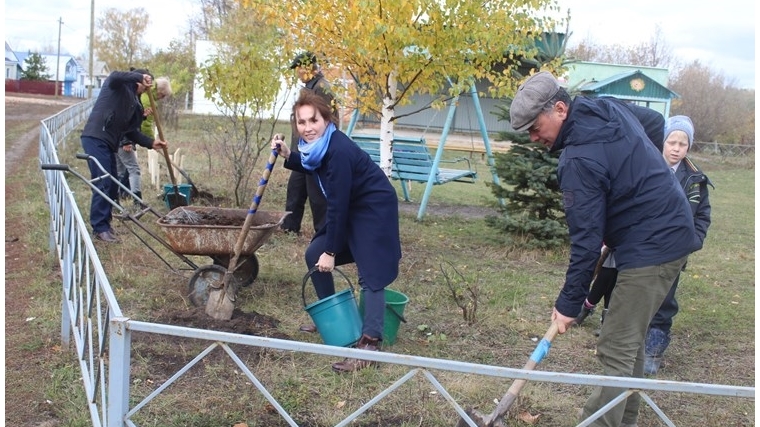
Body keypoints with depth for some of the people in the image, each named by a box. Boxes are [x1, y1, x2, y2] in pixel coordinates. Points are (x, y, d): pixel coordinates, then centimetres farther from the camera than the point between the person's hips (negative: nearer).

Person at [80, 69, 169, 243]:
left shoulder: (134, 103, 21)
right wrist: (140, 76, -22)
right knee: (103, 184, -11)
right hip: (95, 138, -9)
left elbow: (131, 131, 18)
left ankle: (104, 222, 21)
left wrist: (151, 143, 8)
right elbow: (114, 76, -26)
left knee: (113, 185, 10)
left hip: (109, 143, 9)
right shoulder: (119, 86, 0)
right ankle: (100, 228, -7)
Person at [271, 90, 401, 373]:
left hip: (375, 210, -10)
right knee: (314, 255, 11)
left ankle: (370, 343, -22)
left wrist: (331, 251, -20)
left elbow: (337, 205, -26)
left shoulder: (339, 151, -29)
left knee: (370, 275, -17)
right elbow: (312, 169, 22)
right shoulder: (316, 145, -1)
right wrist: (288, 156, 3)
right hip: (351, 209, 10)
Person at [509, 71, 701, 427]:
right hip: (672, 232, 10)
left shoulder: (579, 158, -23)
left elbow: (586, 239, -21)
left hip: (650, 248, -10)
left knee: (616, 351, -7)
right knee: (630, 340, 17)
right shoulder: (611, 108, 5)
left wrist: (569, 302, -13)